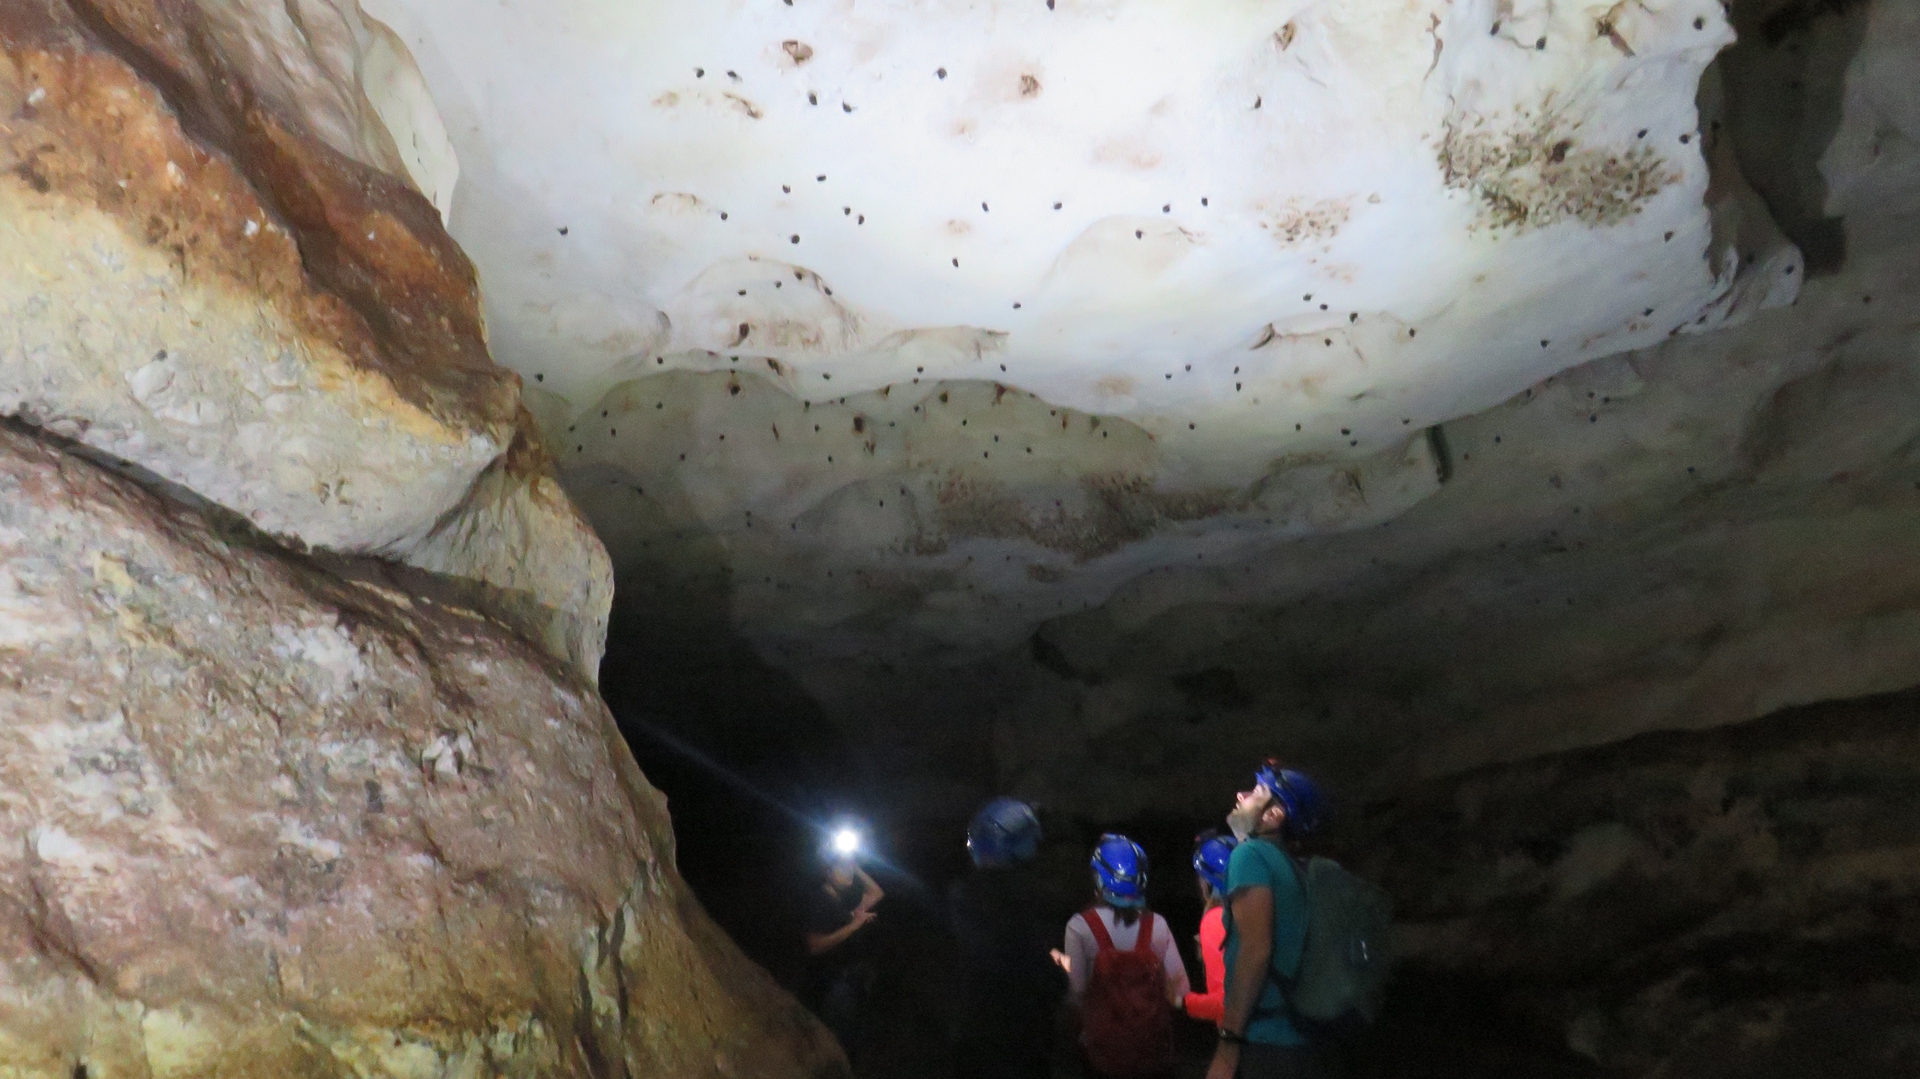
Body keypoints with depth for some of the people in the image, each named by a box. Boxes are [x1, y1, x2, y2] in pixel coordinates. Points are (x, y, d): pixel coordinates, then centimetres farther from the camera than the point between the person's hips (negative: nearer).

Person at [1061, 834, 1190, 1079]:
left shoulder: (1080, 927, -13)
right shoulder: (1156, 925, -5)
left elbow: (1077, 992, -12)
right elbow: (1179, 990, -3)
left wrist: (1065, 967, 7)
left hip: (1104, 1045, -2)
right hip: (1153, 1043, 2)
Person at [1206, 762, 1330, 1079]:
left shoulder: (1251, 854, -7)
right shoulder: (1292, 868, 18)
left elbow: (1256, 950, -18)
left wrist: (1228, 1045, -18)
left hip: (1264, 1046, -8)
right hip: (1304, 1046, 8)